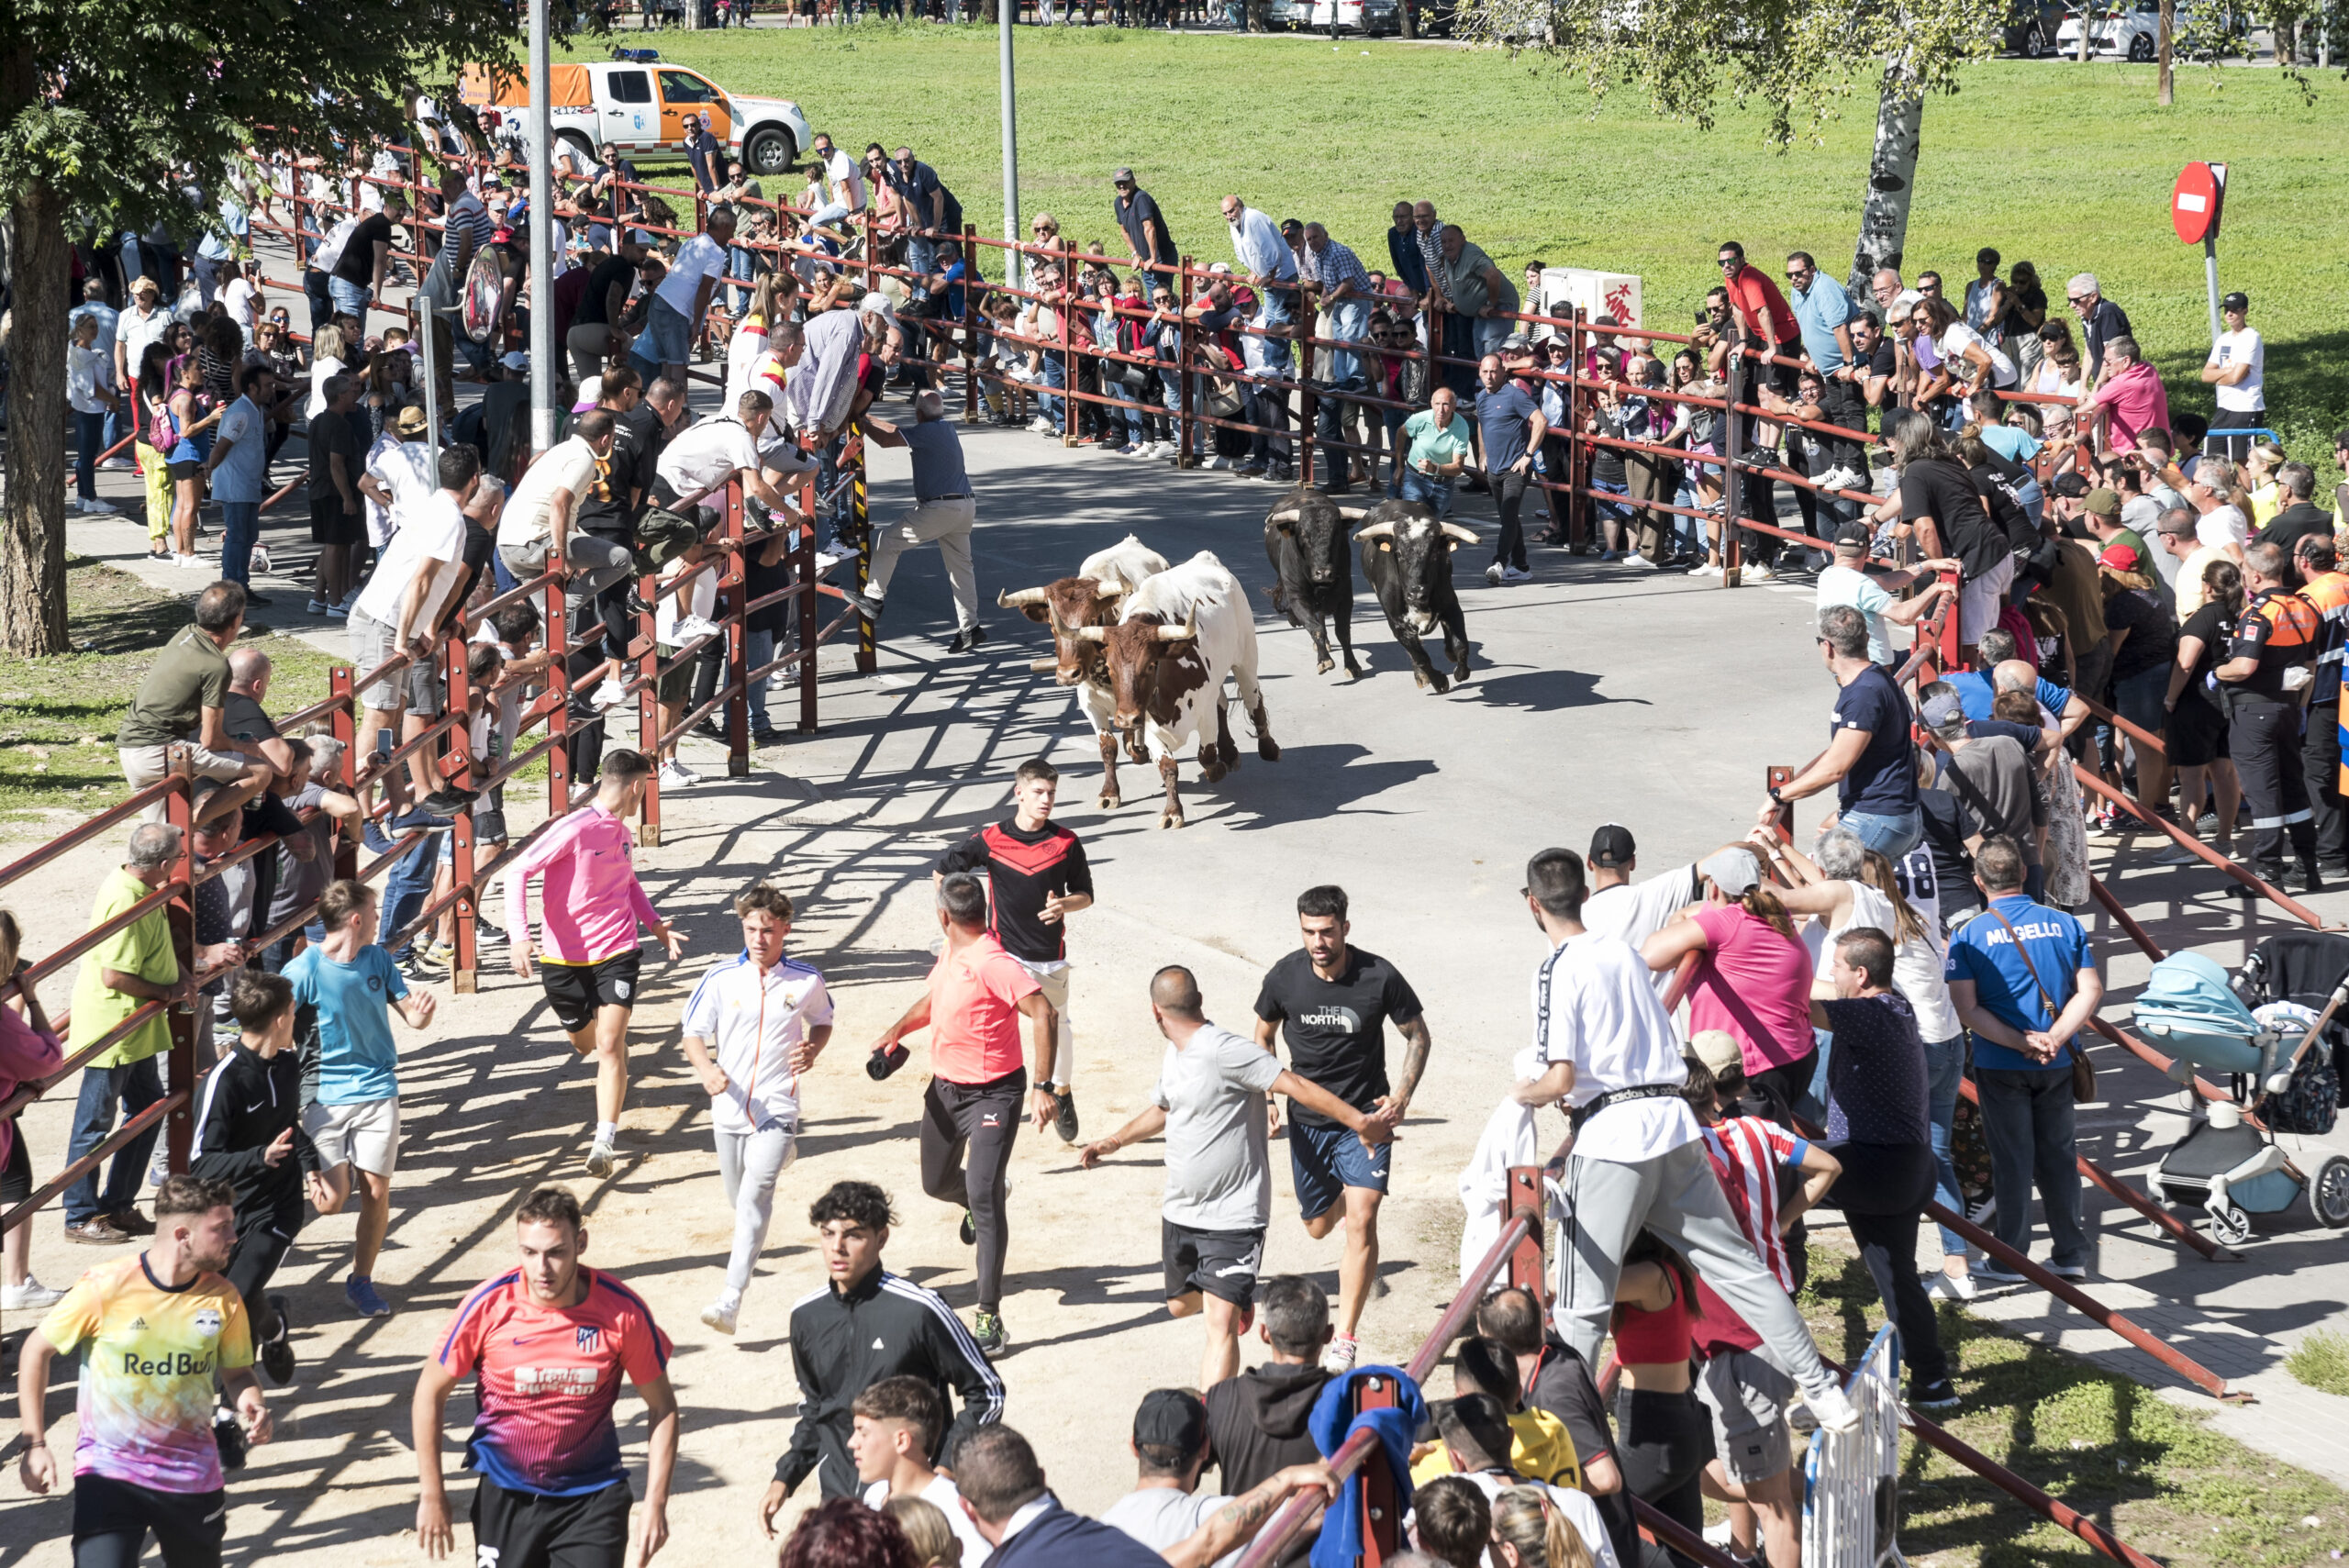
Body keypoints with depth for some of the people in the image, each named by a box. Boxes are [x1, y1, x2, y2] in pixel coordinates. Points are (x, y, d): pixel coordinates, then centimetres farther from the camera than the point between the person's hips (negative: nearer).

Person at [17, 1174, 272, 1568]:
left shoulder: (222, 1298, -6)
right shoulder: (104, 1288, -16)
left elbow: (238, 1373, 9)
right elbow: (36, 1351, -3)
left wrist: (252, 1407, -15)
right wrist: (34, 1443, -5)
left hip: (191, 1473, 4)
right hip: (109, 1466, -4)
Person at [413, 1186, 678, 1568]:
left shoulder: (622, 1311, -14)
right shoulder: (490, 1306, -15)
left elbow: (662, 1406, -2)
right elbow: (430, 1393, -3)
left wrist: (655, 1504, -7)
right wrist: (432, 1495, -2)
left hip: (592, 1494, 0)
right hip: (506, 1495, 1)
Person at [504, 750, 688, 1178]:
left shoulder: (622, 833, 6)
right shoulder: (575, 829, -16)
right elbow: (518, 870, -17)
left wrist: (655, 923, 17)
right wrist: (519, 935, -27)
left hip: (616, 953, 3)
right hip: (566, 957, -3)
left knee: (610, 1045, -13)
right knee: (585, 1042, 17)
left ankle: (604, 1143, -16)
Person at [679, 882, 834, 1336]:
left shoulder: (806, 981, -3)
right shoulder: (721, 978, -3)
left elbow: (822, 1022, 17)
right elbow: (693, 1033, 4)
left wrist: (813, 1050, -6)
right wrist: (706, 1068, -17)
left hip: (777, 1107, -3)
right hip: (729, 1107, 3)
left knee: (754, 1196, -20)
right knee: (739, 1199, 20)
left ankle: (732, 1298, -25)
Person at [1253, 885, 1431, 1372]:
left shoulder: (1379, 977, -17)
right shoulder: (1285, 977, -10)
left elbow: (1418, 1035, -1)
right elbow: (1263, 1036, 10)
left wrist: (1402, 1096, -12)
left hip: (1366, 1116, -3)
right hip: (1308, 1119, 3)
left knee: (1361, 1222, -17)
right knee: (1318, 1226, 15)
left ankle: (1344, 1342, -10)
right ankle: (1338, 1191, 55)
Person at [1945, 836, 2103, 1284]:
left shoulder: (1969, 935, -7)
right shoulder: (2064, 924, 1)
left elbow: (1967, 1008, -13)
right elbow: (2090, 990, -4)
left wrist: (2021, 1042, -15)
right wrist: (2055, 1038, -12)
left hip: (2001, 1065, -3)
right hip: (2057, 1064, 3)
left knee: (2012, 1161, 5)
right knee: (2057, 1155, 13)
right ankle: (2071, 1254, 18)